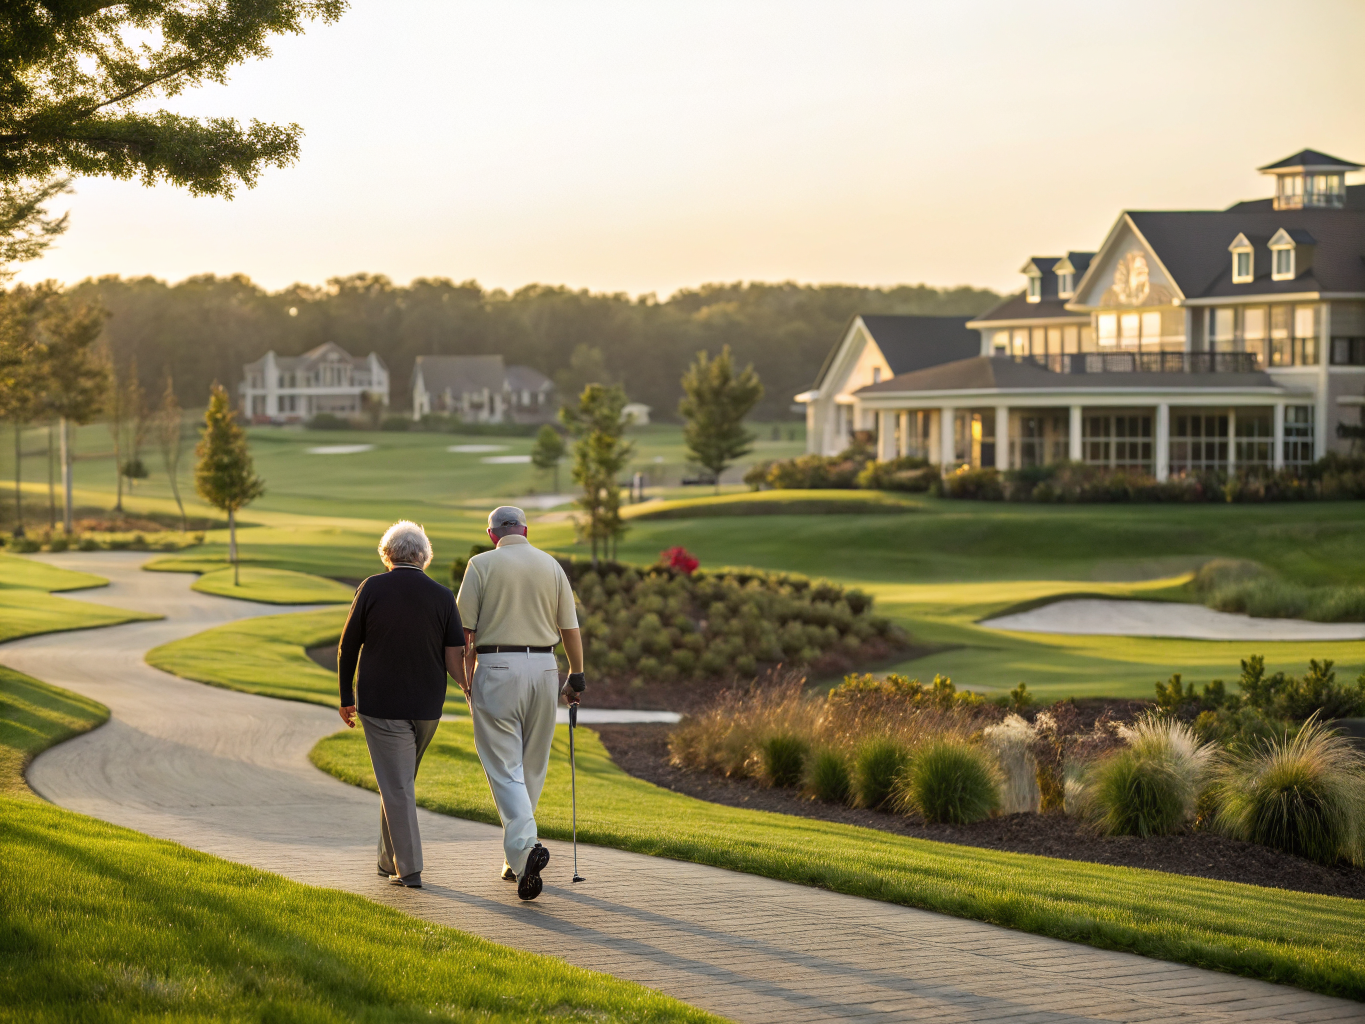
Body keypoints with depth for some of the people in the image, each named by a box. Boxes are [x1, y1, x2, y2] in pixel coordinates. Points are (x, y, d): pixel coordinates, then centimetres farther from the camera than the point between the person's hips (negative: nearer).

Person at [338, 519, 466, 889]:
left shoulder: (372, 589, -6)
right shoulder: (442, 596, -2)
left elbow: (347, 648, -1)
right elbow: (455, 658, -5)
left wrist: (346, 697, 10)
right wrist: (468, 688, 13)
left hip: (381, 704, -3)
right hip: (427, 706, 3)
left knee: (396, 786, 0)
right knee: (402, 781, 19)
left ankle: (408, 869, -2)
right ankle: (390, 859, 26)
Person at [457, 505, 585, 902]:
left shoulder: (481, 564, -2)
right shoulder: (551, 566, 8)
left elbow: (465, 629, -4)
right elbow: (570, 628, 9)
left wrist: (465, 680, 5)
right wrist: (577, 676, 18)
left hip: (496, 668, -3)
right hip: (543, 666, 3)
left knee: (505, 768, -4)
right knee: (532, 767, 12)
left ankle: (525, 847, -24)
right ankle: (515, 860, 19)